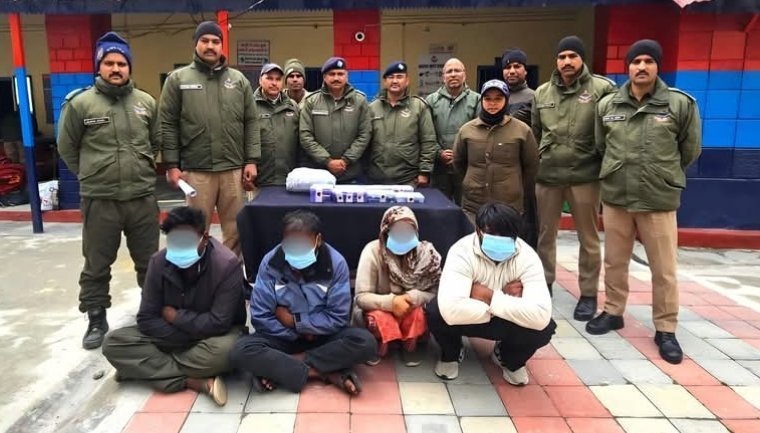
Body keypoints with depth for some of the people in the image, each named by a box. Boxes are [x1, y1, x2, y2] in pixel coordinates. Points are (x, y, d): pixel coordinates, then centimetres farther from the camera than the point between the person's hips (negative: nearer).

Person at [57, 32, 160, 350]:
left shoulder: (146, 102, 4)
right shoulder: (79, 103, -5)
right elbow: (67, 148, 6)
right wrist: (91, 175, 9)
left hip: (143, 197, 2)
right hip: (99, 200, -2)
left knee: (149, 261, 14)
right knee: (96, 266, 9)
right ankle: (96, 321, 25)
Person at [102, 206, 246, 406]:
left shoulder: (227, 264, -25)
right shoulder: (159, 262, -12)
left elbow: (218, 324, -27)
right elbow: (147, 320, -11)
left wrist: (175, 316, -16)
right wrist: (188, 336, -21)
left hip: (214, 335, -4)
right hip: (174, 337, 4)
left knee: (223, 350, -39)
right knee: (113, 343, -16)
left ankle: (147, 369, -14)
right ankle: (192, 381, -26)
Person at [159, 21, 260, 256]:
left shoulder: (239, 80, 10)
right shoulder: (178, 79, 5)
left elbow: (251, 123, 8)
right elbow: (168, 125, 2)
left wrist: (252, 161, 0)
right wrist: (172, 165, -4)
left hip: (234, 169, 2)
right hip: (196, 170, -2)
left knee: (235, 230, 8)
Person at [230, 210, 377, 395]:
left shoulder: (336, 263, -16)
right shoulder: (270, 263, -14)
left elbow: (338, 318, -14)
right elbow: (260, 317, -10)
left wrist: (295, 320, -13)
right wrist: (296, 333, -14)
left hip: (323, 335, 0)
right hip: (284, 335, 0)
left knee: (366, 342, -29)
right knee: (241, 352, -28)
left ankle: (278, 371, -21)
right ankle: (327, 374, -24)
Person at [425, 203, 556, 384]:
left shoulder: (527, 257, -24)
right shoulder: (462, 251, -31)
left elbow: (541, 315, -38)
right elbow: (451, 310, -47)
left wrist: (491, 297, -36)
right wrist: (505, 299, -35)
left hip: (505, 319, 2)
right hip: (471, 317, -1)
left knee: (543, 328, -29)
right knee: (436, 312, -34)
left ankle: (509, 358, 9)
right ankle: (451, 354, 4)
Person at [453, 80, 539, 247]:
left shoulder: (522, 130, -3)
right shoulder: (467, 129, 2)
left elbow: (531, 168, 6)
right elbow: (458, 162, 15)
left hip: (510, 207, -1)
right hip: (473, 206, 1)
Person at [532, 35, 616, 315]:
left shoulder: (602, 89, -5)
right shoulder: (542, 93, 9)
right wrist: (534, 165, 12)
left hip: (585, 175, -3)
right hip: (547, 175, 4)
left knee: (588, 238, 8)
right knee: (544, 234, 13)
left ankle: (588, 294, 21)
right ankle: (544, 285, 30)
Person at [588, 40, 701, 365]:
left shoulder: (681, 104, -6)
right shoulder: (607, 105, 1)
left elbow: (690, 150, 5)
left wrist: (665, 177, 13)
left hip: (660, 201, -2)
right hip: (615, 197, 2)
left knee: (664, 270, 6)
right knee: (614, 262, 15)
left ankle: (666, 329, 21)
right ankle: (613, 312, 33)